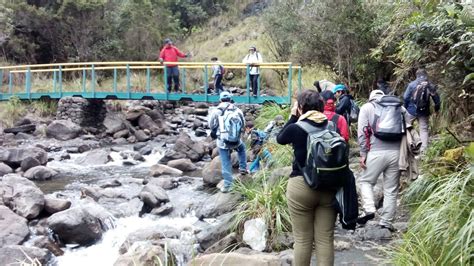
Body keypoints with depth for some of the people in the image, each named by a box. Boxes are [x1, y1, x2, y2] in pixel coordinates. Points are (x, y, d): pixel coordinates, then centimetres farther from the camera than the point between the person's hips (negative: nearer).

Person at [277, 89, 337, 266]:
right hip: (329, 187, 3)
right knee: (325, 239, 9)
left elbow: (280, 139, 11)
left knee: (303, 239, 8)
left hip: (301, 186, -3)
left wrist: (293, 117, 12)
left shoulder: (295, 128, -9)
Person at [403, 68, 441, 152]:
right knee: (424, 130, 5)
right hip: (424, 112, 2)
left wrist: (404, 108, 6)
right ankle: (424, 149, 0)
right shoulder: (431, 86, 1)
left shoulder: (412, 84, -5)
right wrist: (437, 108, 19)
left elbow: (405, 97, -7)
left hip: (411, 110, -1)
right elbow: (436, 98, 4)